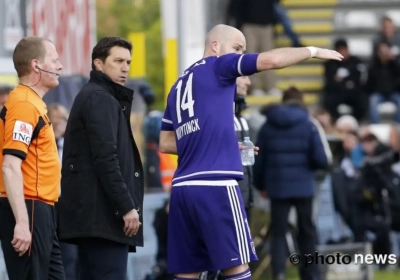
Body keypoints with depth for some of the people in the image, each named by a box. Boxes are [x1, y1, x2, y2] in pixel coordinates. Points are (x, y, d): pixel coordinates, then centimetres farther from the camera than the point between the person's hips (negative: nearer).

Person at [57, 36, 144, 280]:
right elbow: (105, 159, -17)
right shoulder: (100, 99, -8)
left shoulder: (91, 97, 23)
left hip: (90, 212, 10)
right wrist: (127, 207, -19)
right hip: (103, 213, -10)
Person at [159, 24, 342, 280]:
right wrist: (313, 51, 7)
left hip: (183, 187, 8)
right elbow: (271, 60, -8)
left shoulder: (179, 85, 23)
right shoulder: (217, 66, 2)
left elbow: (166, 144, 25)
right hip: (215, 185, -8)